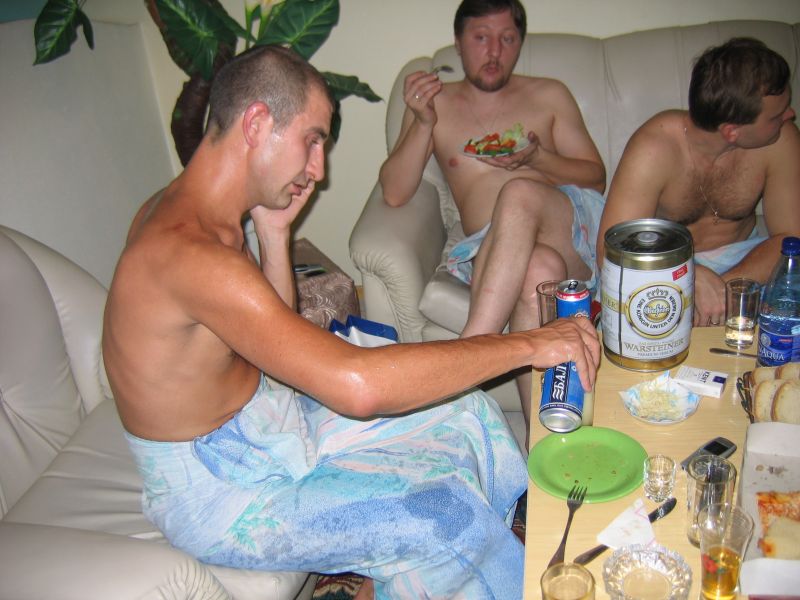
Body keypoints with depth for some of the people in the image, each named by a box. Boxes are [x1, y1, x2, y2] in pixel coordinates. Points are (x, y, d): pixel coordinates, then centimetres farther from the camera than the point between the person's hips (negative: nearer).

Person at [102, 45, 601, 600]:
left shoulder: (187, 209, 2)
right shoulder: (187, 251, -32)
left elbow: (281, 342, 9)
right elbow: (356, 383, -40)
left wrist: (274, 233, -5)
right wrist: (527, 345, -31)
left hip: (268, 418, 9)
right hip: (218, 492, -9)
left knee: (467, 414, 6)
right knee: (452, 514, -19)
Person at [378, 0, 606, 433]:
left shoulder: (549, 95, 22)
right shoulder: (435, 103, 20)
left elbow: (596, 177, 16)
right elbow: (394, 193, 8)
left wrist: (536, 157, -3)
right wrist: (424, 123, -7)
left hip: (572, 226, 1)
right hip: (494, 252, 0)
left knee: (520, 193, -35)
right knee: (538, 269, -38)